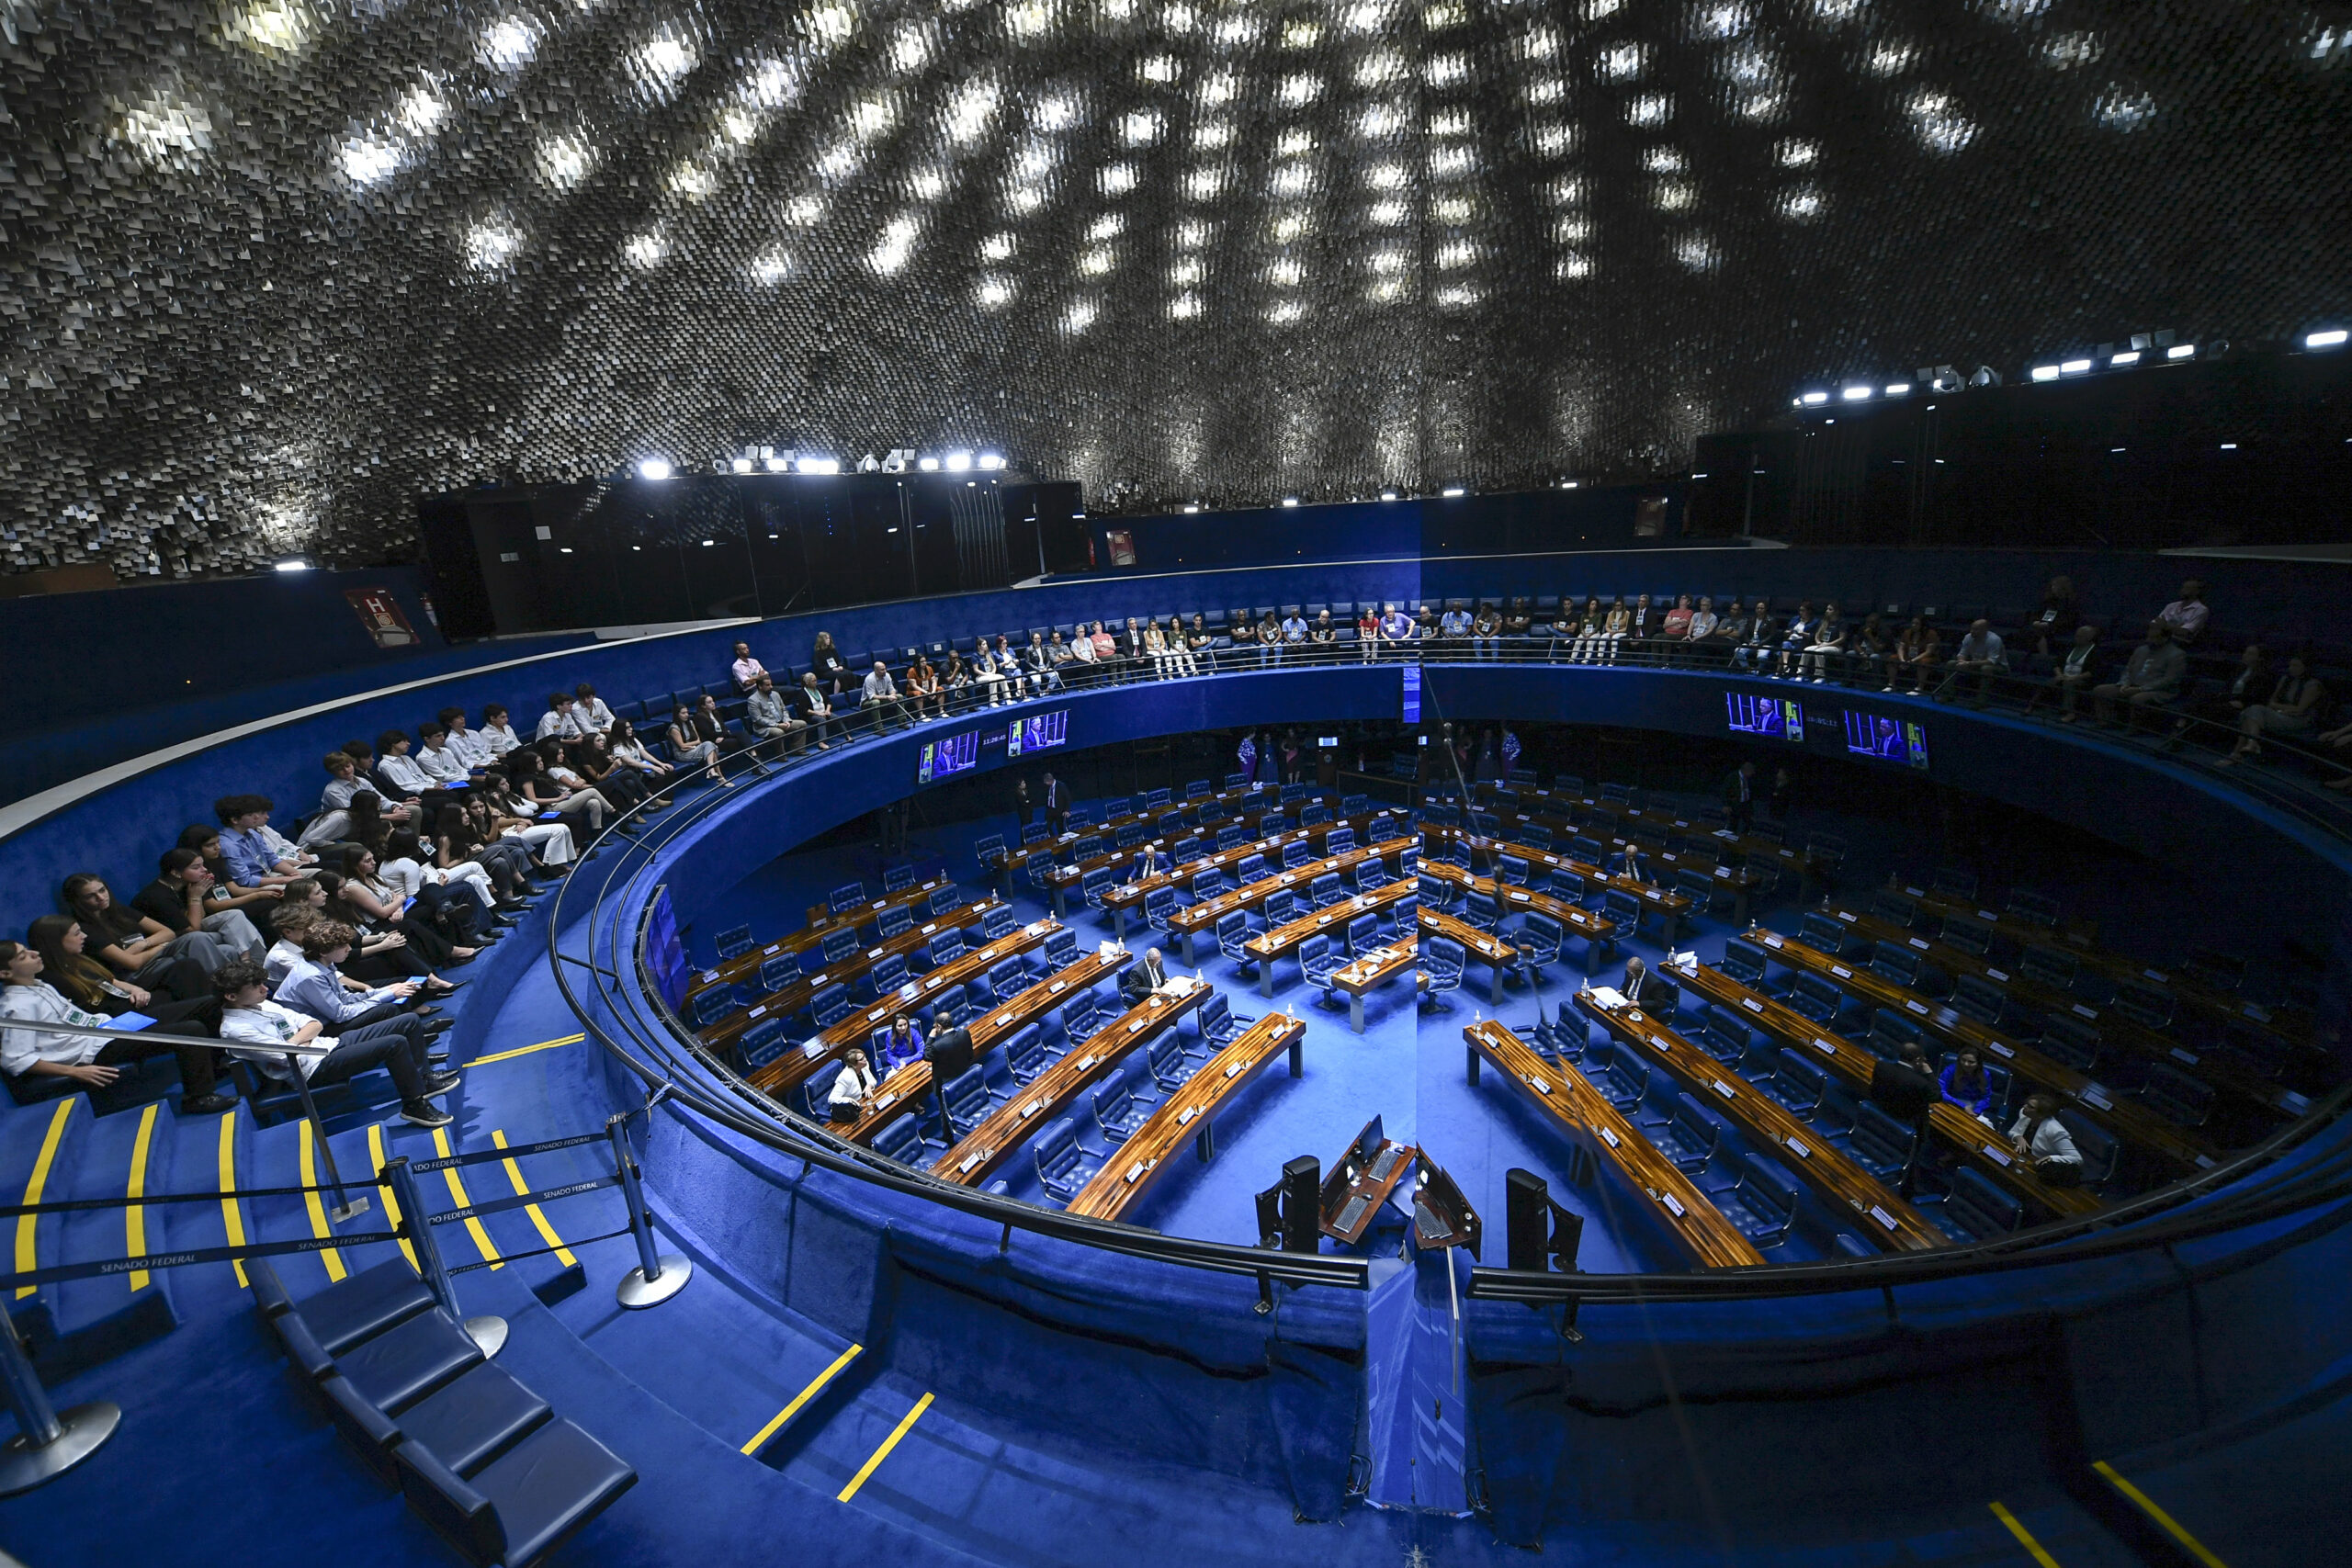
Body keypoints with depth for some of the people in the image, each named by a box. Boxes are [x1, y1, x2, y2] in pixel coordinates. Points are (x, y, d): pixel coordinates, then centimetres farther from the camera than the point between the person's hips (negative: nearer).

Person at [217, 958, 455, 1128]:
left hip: (330, 1042, 9)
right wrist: (303, 1036, -3)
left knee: (410, 1021, 0)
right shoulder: (235, 1029, -13)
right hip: (316, 1067, -9)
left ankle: (423, 1078, 12)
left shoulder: (263, 1004, 13)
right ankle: (414, 1104, -15)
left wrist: (294, 1039, -7)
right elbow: (288, 1055, -20)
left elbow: (315, 1025, 11)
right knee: (395, 1043, -28)